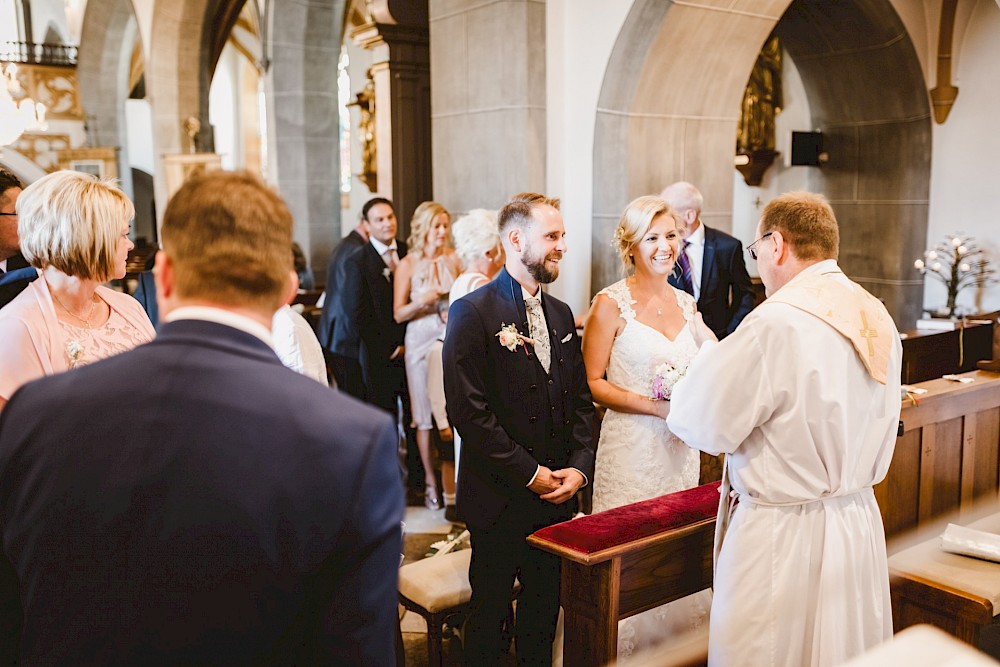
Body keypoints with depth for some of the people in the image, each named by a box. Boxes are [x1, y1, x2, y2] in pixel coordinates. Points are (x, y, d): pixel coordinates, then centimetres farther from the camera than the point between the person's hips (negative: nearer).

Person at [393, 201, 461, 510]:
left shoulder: (454, 259, 4)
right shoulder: (408, 265, 0)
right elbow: (398, 314, -1)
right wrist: (421, 302, -18)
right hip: (421, 341, -1)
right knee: (425, 415, 3)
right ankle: (430, 481, 14)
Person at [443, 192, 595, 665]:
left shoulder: (560, 314, 10)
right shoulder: (473, 313, -12)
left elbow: (580, 400, 12)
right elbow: (468, 410, -18)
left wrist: (579, 466, -2)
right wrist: (529, 474, -15)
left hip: (557, 496, 6)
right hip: (500, 498, -6)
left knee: (545, 608, 17)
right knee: (490, 611, 11)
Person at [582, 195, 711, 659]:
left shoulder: (686, 303, 10)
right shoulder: (611, 304, -7)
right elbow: (593, 382, -9)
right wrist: (655, 406, -18)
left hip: (681, 447, 5)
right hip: (631, 447, -5)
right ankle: (627, 650, 19)